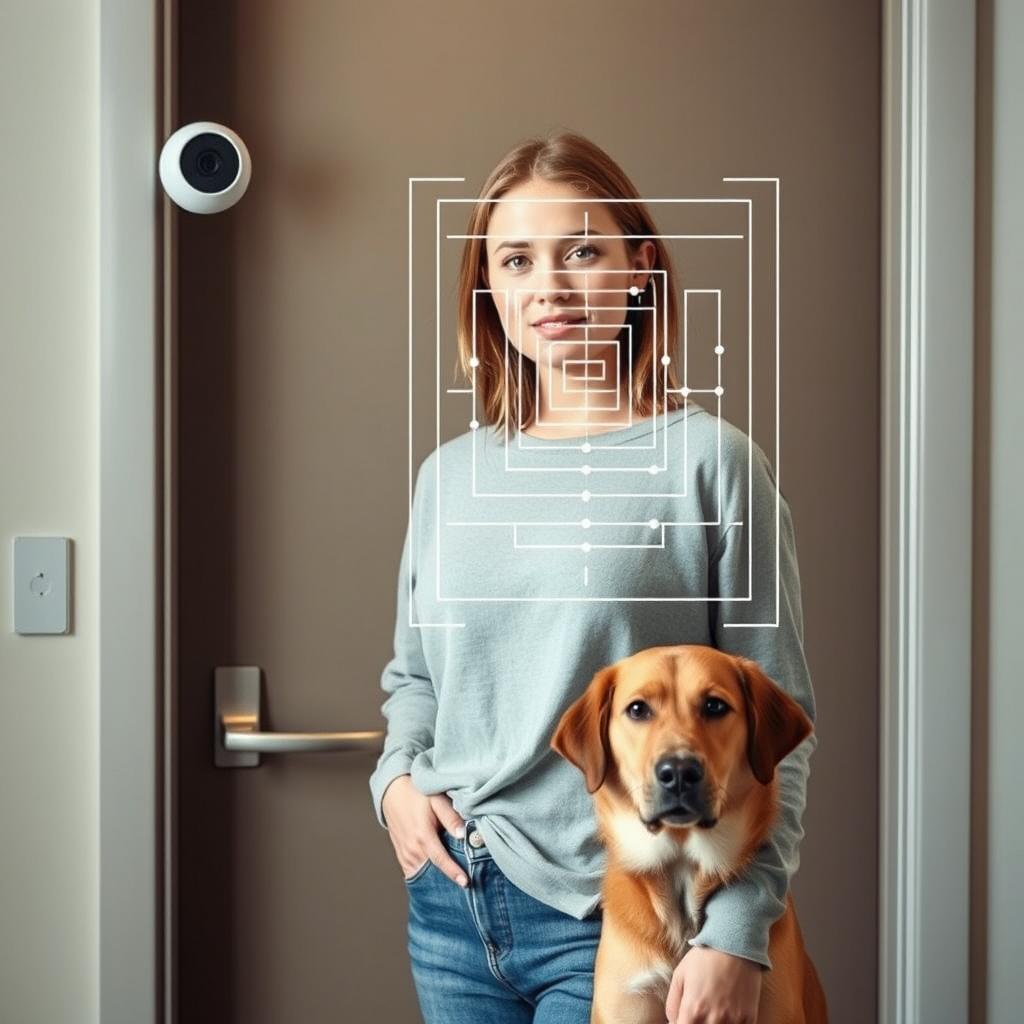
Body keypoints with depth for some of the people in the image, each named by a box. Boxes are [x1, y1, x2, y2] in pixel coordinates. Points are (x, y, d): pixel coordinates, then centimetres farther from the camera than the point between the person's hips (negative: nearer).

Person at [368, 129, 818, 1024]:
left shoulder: (710, 460, -8)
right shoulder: (451, 473, 6)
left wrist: (738, 933, -14)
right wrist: (396, 777, 1)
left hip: (612, 917, -4)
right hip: (451, 905, 5)